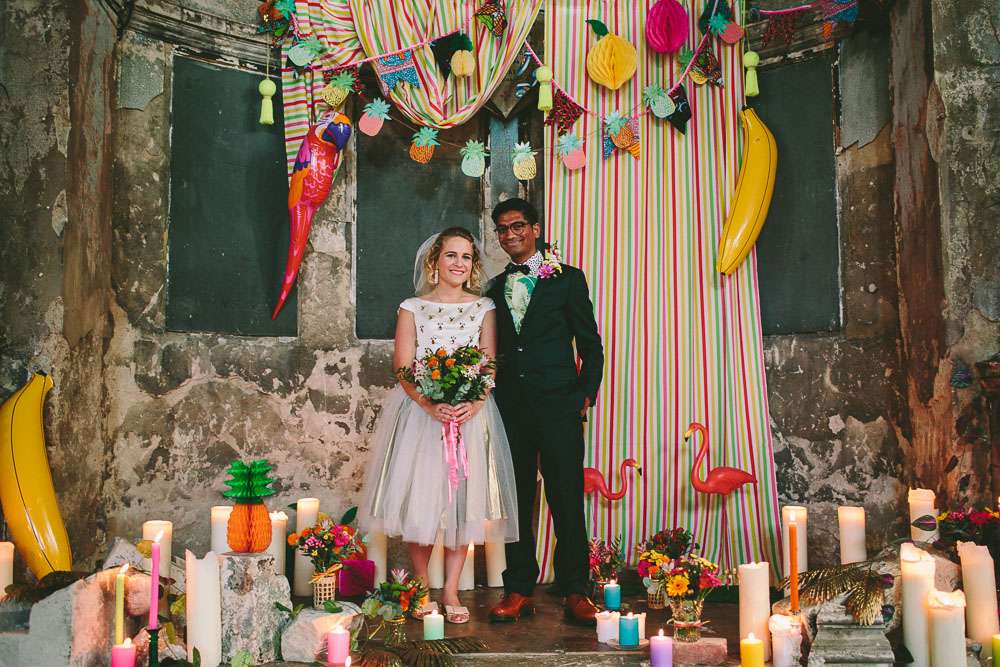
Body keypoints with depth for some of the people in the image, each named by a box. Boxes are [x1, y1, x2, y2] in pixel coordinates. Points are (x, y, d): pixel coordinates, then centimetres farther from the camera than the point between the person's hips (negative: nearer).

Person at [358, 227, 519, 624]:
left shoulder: (484, 308, 8)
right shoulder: (412, 309, 5)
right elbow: (403, 368, -2)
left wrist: (474, 403, -17)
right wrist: (431, 405, -18)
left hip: (470, 415, 1)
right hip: (420, 413, -1)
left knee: (463, 500, 1)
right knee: (419, 500, 0)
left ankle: (451, 591, 13)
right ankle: (421, 589, 16)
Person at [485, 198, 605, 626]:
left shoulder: (567, 279, 6)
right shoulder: (495, 288, 16)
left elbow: (591, 345, 4)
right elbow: (492, 351, 16)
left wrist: (586, 395, -4)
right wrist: (487, 395, 4)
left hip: (558, 406, -3)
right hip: (509, 409, 4)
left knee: (567, 500, -1)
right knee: (516, 501, 7)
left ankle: (575, 592, 9)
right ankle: (519, 590, 16)